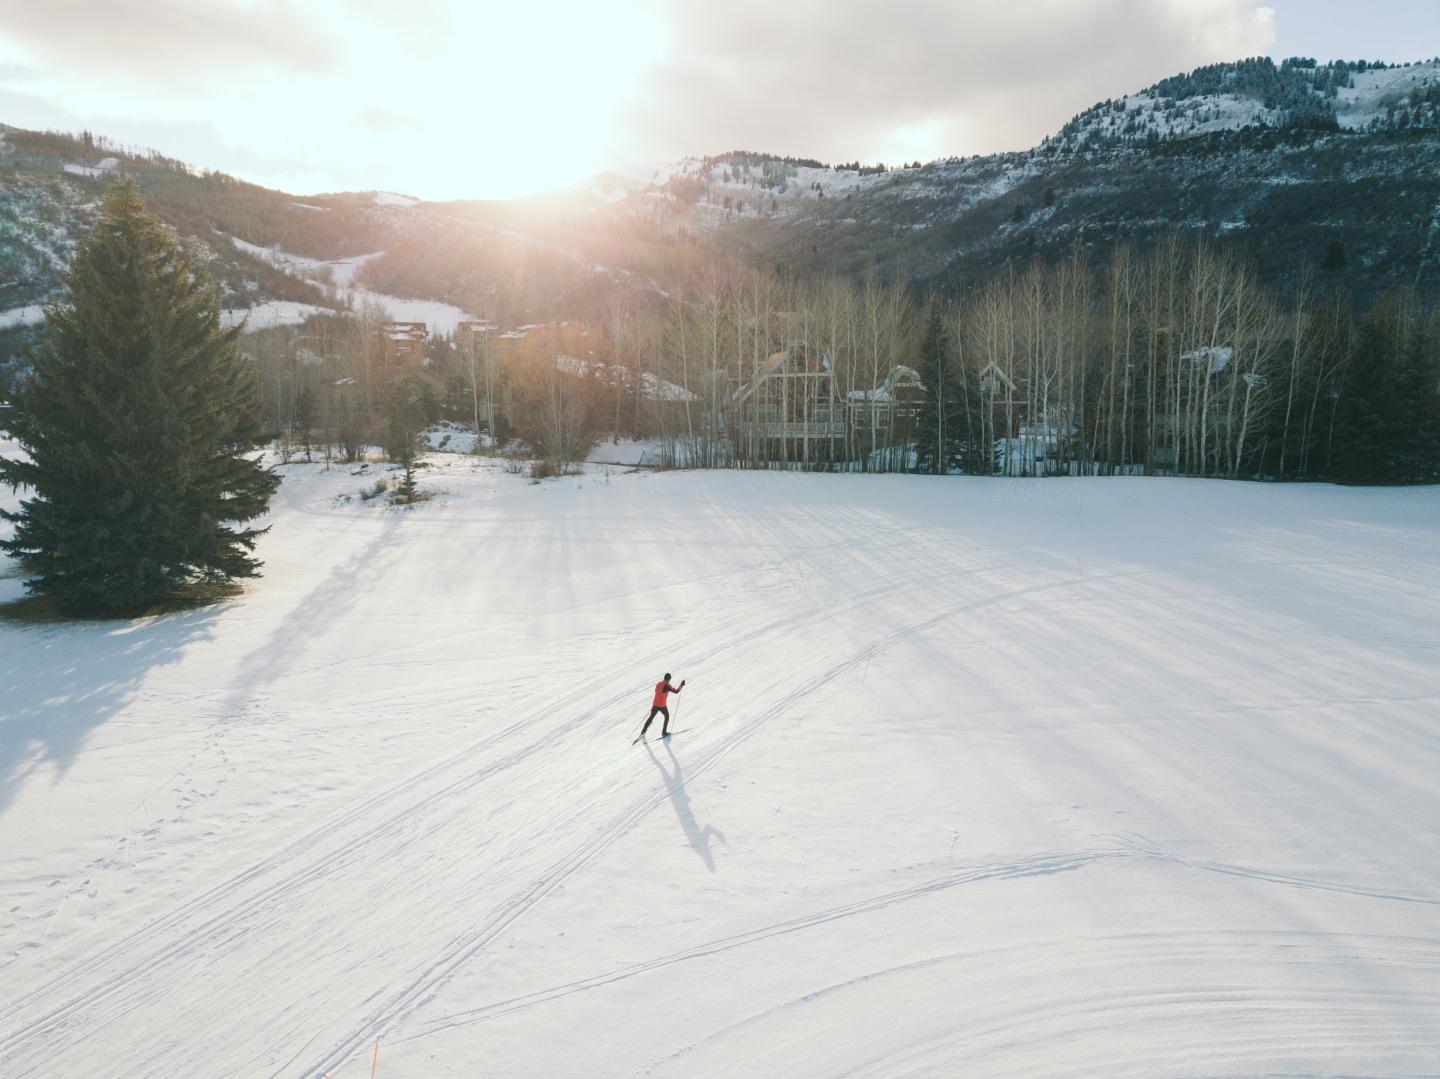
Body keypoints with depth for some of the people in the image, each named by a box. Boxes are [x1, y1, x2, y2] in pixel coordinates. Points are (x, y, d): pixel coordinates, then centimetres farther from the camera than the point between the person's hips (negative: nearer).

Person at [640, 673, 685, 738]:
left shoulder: (658, 683, 4)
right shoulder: (667, 686, -16)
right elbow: (676, 691, -17)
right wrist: (681, 685, -6)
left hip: (655, 704, 5)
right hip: (662, 706, -5)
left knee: (651, 718, 18)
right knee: (667, 717, 20)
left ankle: (643, 732, 15)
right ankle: (664, 732, 22)